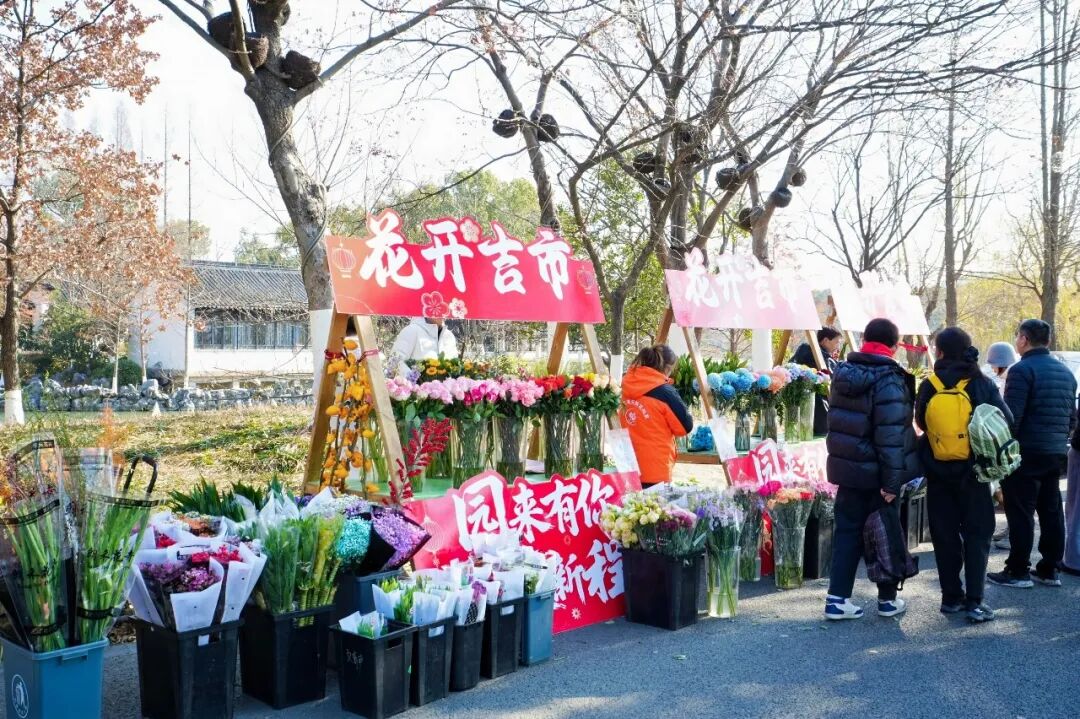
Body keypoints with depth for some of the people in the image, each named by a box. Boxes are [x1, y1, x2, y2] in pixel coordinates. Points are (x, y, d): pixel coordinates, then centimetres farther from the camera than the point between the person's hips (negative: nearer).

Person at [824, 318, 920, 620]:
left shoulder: (843, 373, 5)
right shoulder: (889, 380, -18)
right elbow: (891, 436, -22)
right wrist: (892, 481, -19)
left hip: (846, 467, 6)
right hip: (876, 473, -6)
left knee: (847, 531, 11)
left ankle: (837, 598, 9)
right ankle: (887, 599, 21)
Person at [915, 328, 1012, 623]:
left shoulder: (929, 386, -5)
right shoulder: (982, 384, -7)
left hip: (938, 474, 1)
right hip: (972, 473, -1)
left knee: (945, 535, 11)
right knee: (977, 535, 6)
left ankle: (951, 597, 16)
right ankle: (974, 601, 0)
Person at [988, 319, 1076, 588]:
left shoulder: (1022, 370, -12)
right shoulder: (1065, 372, 13)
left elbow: (1011, 416, -18)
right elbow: (1071, 417, 18)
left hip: (1026, 453, -8)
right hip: (1056, 454, 8)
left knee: (1020, 513, -2)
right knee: (1051, 511, 12)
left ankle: (1018, 571, 2)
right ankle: (1049, 570, 18)